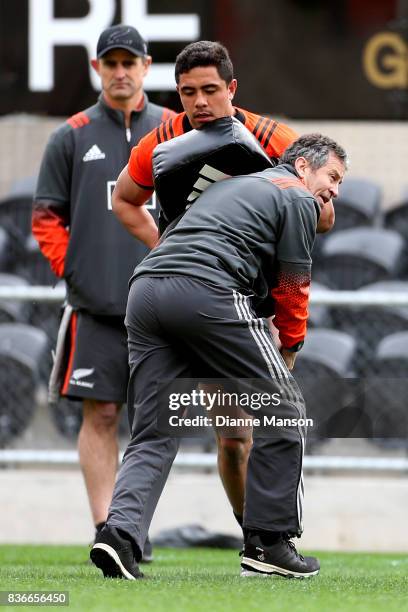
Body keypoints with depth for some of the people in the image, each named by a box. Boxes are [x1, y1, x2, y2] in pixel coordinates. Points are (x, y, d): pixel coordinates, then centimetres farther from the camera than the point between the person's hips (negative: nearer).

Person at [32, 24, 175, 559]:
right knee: (100, 414, -5)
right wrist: (71, 269, -3)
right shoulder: (71, 137, 6)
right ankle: (104, 526, -4)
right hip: (96, 304, -1)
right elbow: (46, 215, 8)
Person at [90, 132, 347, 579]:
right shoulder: (298, 199, 13)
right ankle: (269, 543, 8)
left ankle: (120, 531, -14)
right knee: (282, 412, 7)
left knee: (154, 434, 9)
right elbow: (292, 288, 11)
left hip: (144, 289, 7)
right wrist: (289, 350, 29)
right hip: (207, 292, -7)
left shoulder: (229, 186, 36)